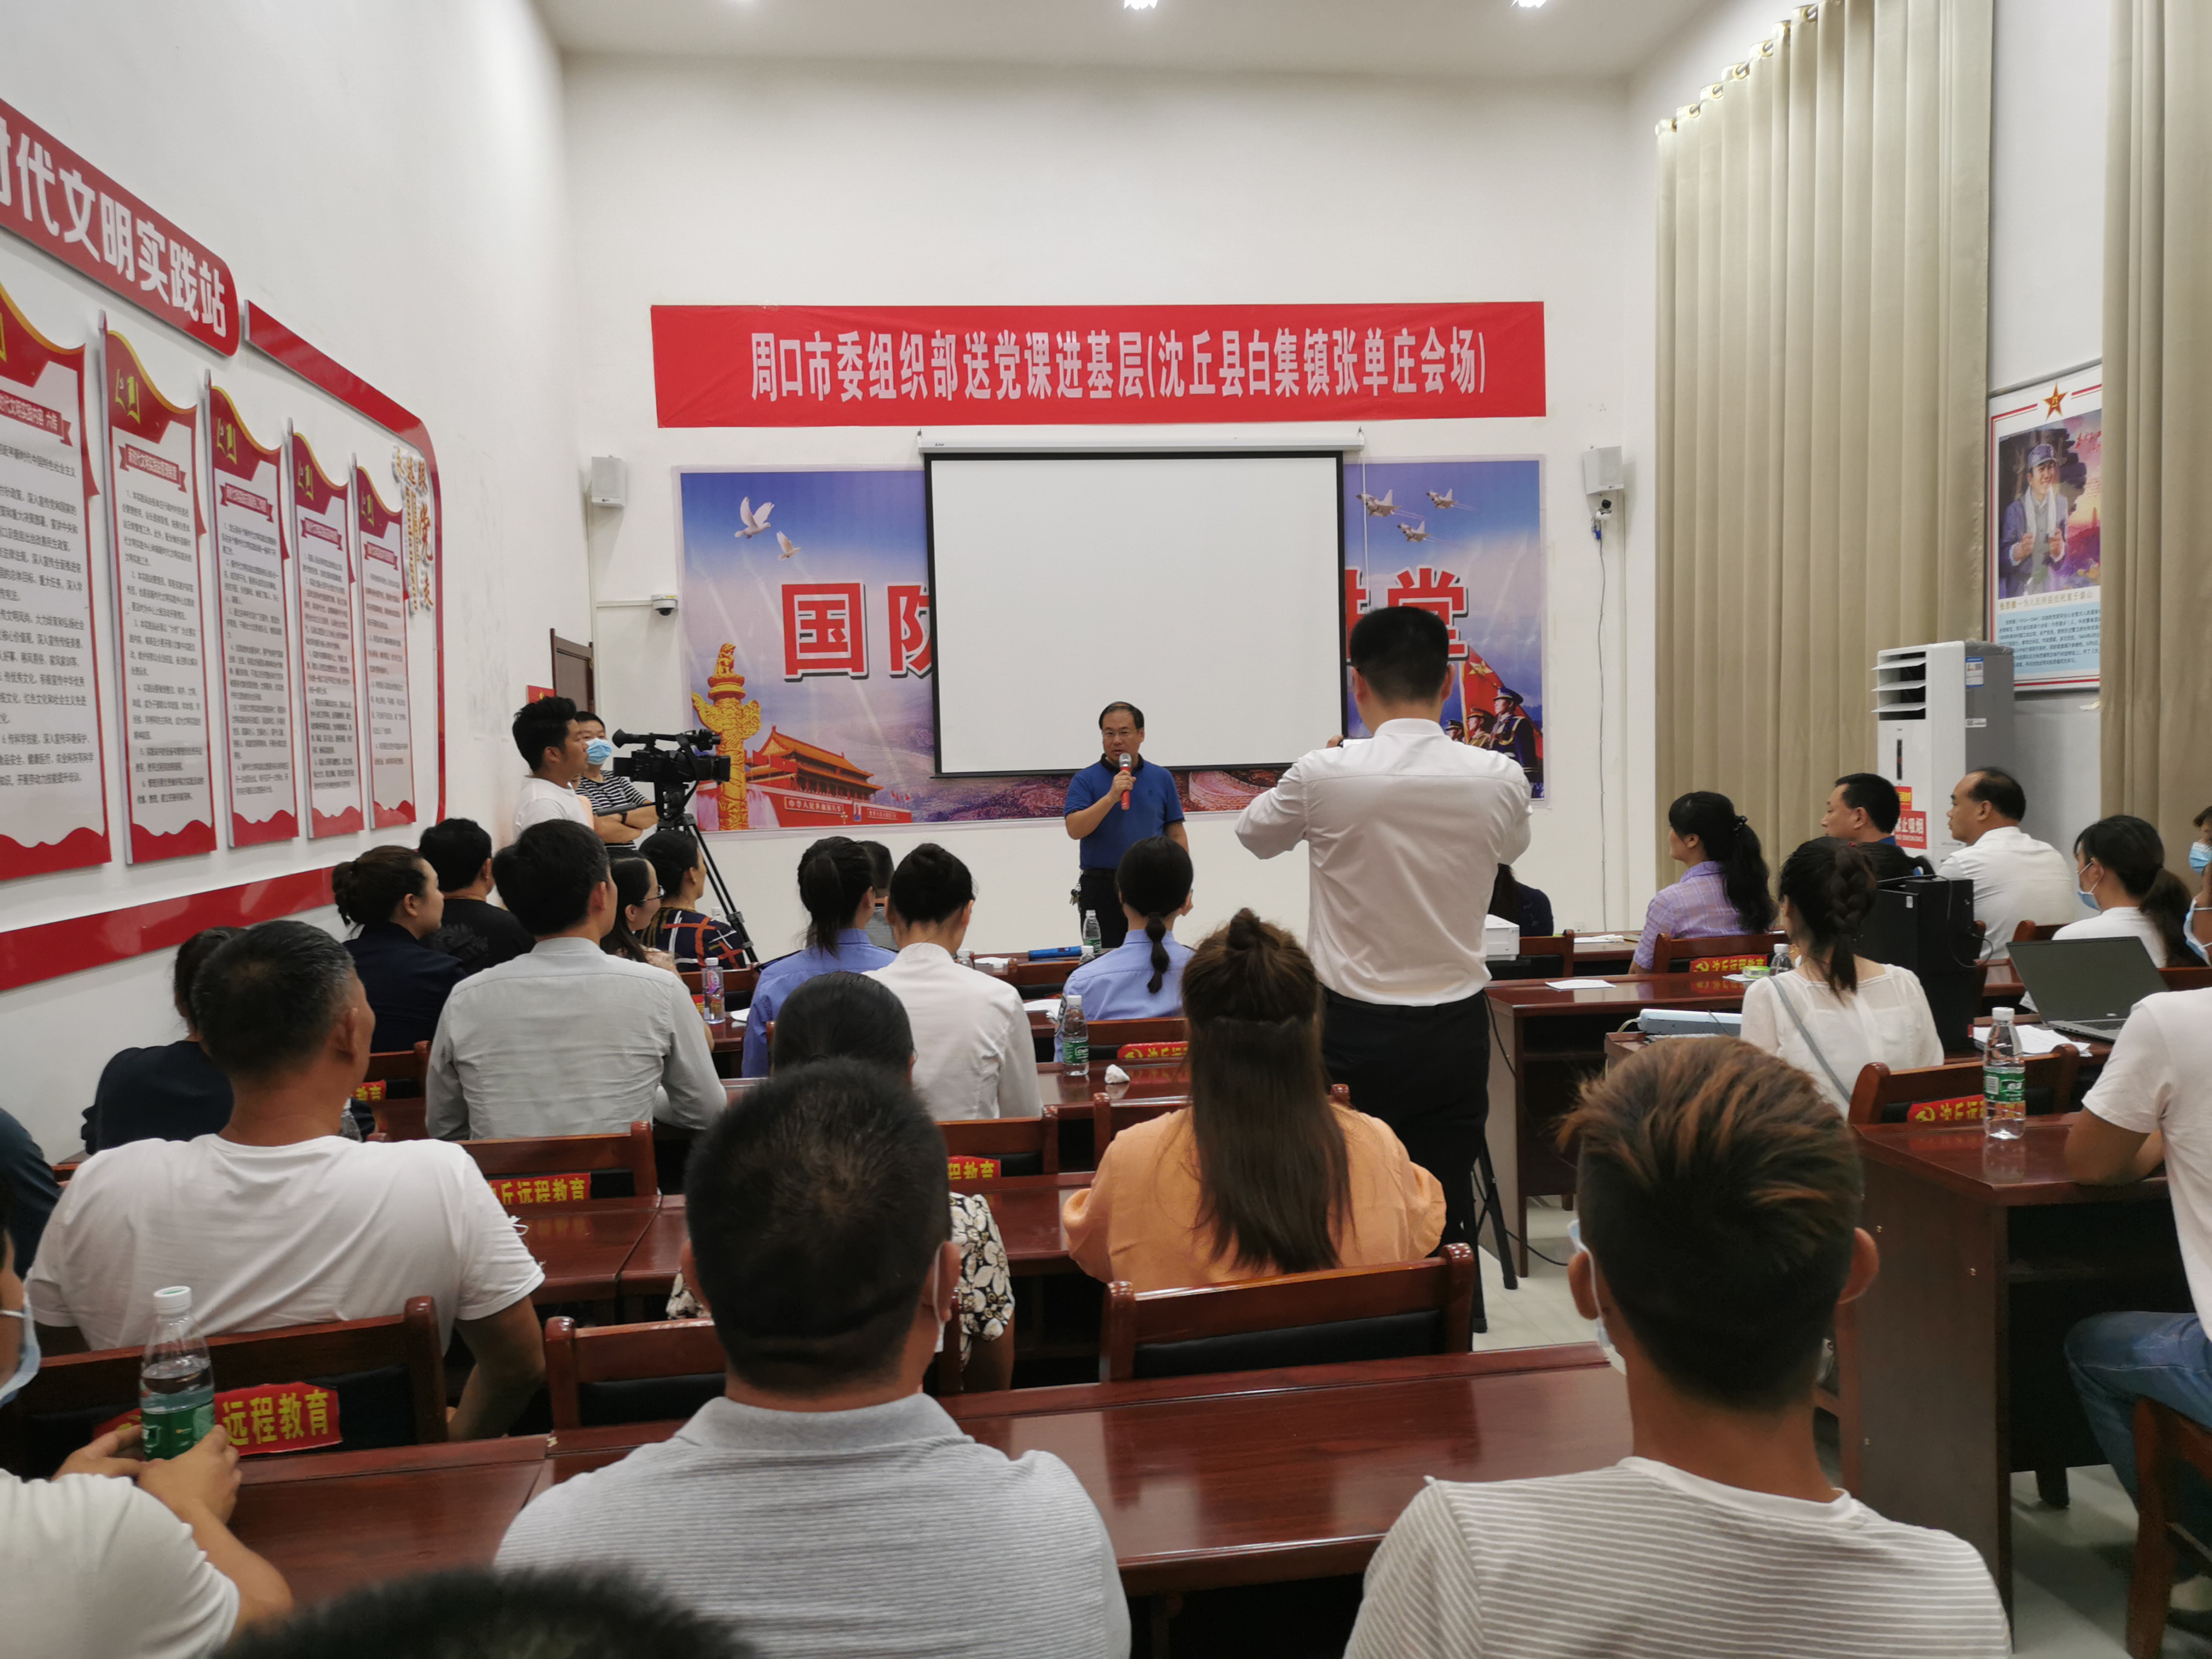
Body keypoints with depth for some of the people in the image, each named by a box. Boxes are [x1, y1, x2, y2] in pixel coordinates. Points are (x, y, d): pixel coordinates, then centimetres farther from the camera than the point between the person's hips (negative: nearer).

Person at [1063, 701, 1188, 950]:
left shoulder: (1162, 778, 9)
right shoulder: (1085, 780, 1)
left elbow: (1176, 835, 10)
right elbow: (1075, 830, -12)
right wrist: (1111, 797, -21)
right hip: (1101, 889, -2)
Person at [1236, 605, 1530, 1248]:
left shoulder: (1325, 776, -13)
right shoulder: (1500, 779, -6)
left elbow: (1254, 832, 8)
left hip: (1354, 1031, -2)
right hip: (1454, 1031, 2)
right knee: (1448, 1217, 8)